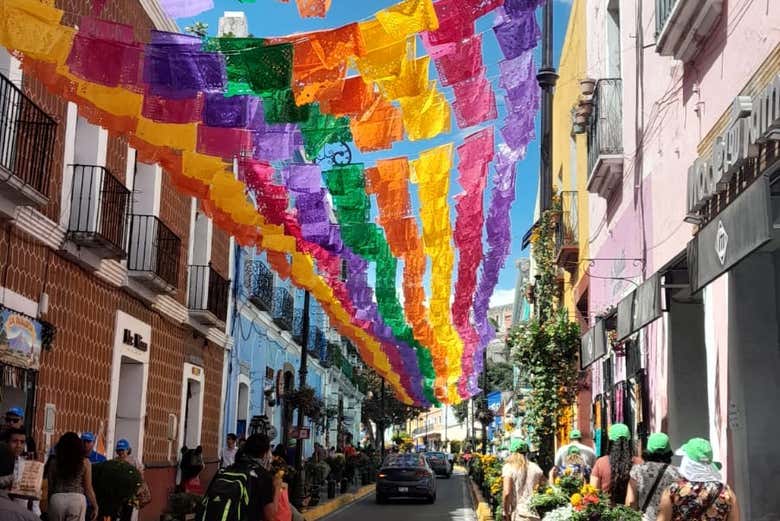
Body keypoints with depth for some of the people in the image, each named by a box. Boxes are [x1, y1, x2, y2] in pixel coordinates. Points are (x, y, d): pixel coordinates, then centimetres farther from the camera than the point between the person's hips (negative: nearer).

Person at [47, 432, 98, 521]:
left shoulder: (54, 462, 7)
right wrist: (95, 506, 9)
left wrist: (49, 504, 22)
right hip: (77, 499, -2)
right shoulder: (84, 462, 2)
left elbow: (50, 487, 11)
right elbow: (88, 489, 1)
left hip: (57, 499, 2)